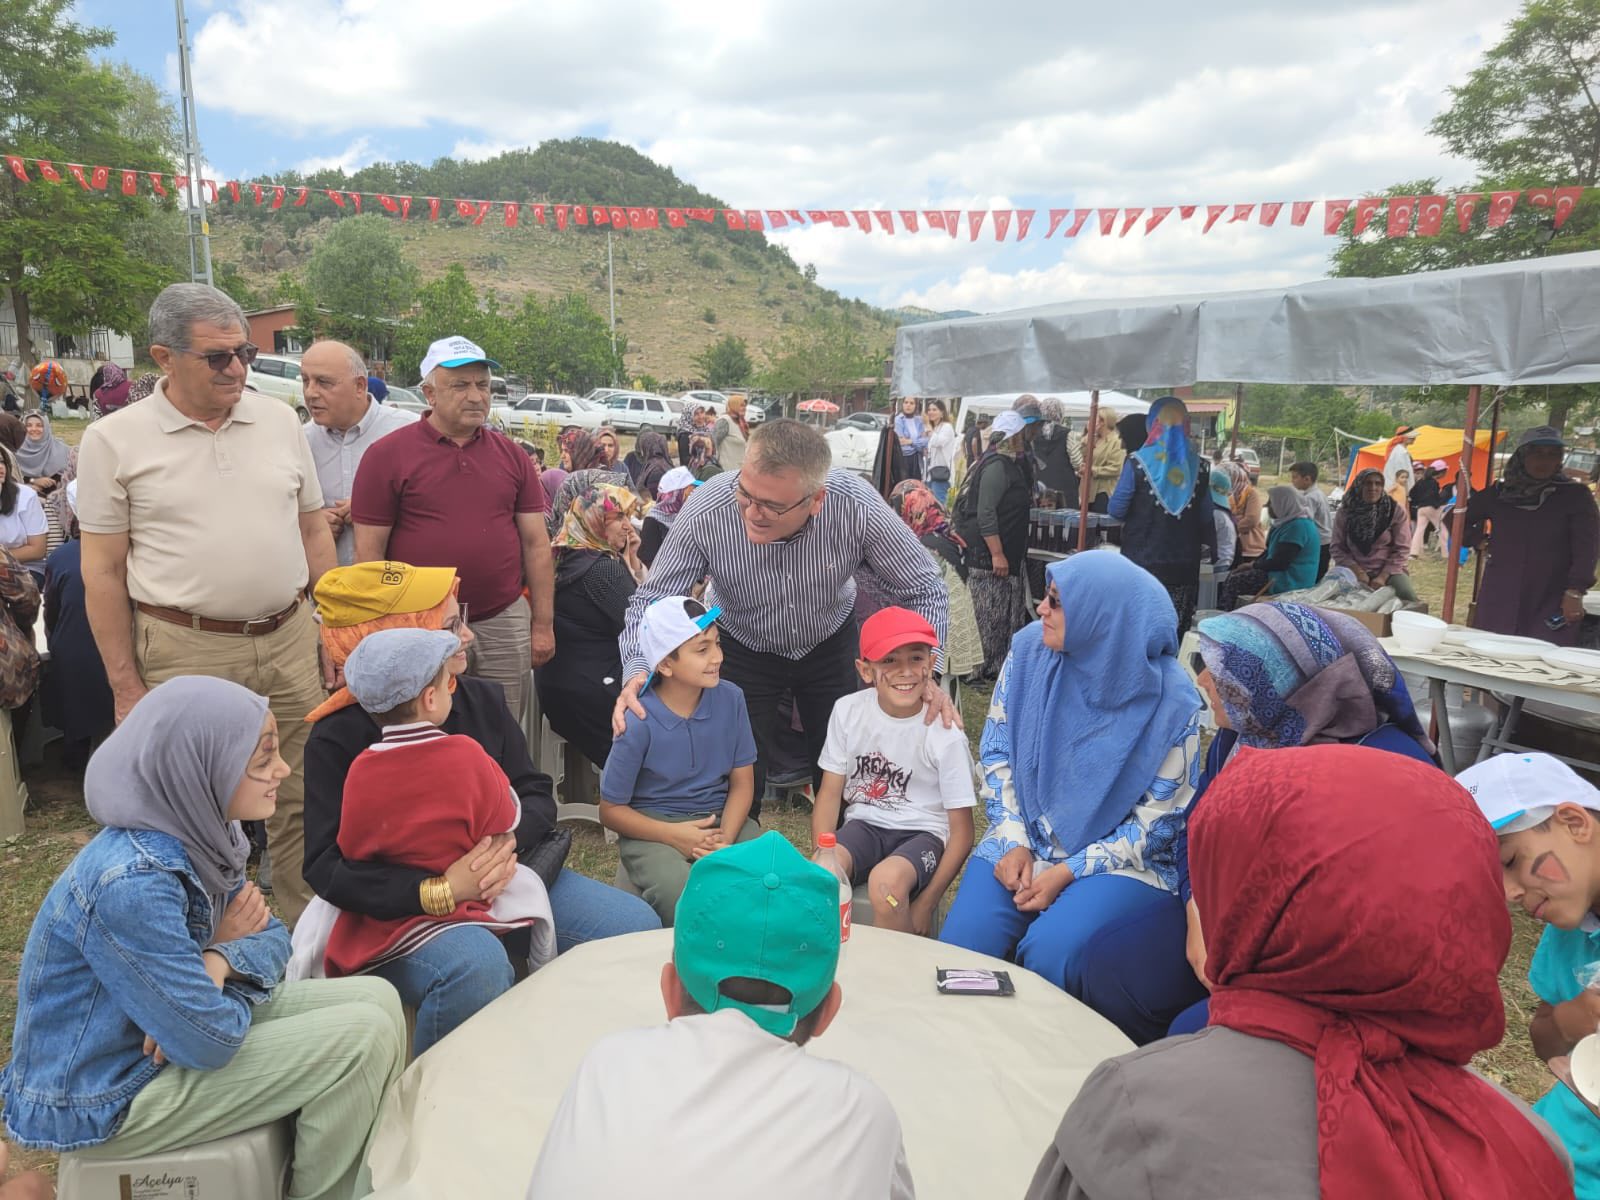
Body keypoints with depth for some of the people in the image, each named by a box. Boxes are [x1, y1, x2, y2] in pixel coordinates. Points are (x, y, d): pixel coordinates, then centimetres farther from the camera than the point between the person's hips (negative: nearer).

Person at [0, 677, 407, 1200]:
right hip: (102, 1099, -8)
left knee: (377, 998, 0)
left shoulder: (198, 834, -6)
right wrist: (227, 954, -9)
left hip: (158, 1030, 8)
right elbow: (210, 1039, -27)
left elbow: (272, 939, 2)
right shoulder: (131, 883, -32)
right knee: (365, 1038, -15)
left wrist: (216, 965, -18)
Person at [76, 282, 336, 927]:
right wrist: (125, 686, -4)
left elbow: (314, 530, 12)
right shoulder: (114, 440, -3)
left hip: (288, 641, 3)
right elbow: (104, 570, -2)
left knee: (300, 803, 11)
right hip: (184, 654, -3)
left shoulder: (278, 420, 6)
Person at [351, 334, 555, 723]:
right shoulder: (387, 456, -3)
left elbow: (536, 544, 7)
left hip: (504, 622, 3)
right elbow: (369, 552, -3)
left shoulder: (511, 455, 7)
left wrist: (543, 624, 5)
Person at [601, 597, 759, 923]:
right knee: (682, 898, -33)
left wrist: (726, 837, -15)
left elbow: (742, 781, 3)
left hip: (721, 818, 3)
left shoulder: (730, 698, -5)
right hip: (653, 827, -3)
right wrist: (673, 835, -17)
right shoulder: (639, 723, -15)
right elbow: (611, 810, -5)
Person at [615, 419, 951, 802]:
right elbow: (653, 599, -19)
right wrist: (637, 670, -38)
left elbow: (922, 591, -18)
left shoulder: (858, 507, -33)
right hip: (743, 650, -1)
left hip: (830, 644, 1)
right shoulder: (705, 512, -33)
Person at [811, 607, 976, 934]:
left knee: (886, 881, -33)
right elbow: (830, 793, 2)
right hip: (864, 824, 3)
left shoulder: (945, 735, -14)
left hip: (922, 833, -2)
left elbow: (961, 832, -9)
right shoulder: (848, 711, -5)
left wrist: (925, 906, -13)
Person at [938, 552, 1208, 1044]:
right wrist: (1014, 842, -8)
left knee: (1048, 954, -27)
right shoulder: (1030, 650, -9)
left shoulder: (1172, 702, -19)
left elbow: (1159, 819, -11)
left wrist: (1068, 873, -15)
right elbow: (996, 751, 2)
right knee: (961, 948, -16)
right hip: (1024, 844, 4)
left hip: (1122, 861, -3)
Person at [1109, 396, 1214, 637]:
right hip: (1184, 566, 3)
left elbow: (1115, 511, -4)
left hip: (1142, 564, -3)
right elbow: (1206, 518, 10)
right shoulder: (1198, 467, 2)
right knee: (1175, 634, 9)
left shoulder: (1138, 462, -9)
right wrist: (1209, 547, 28)